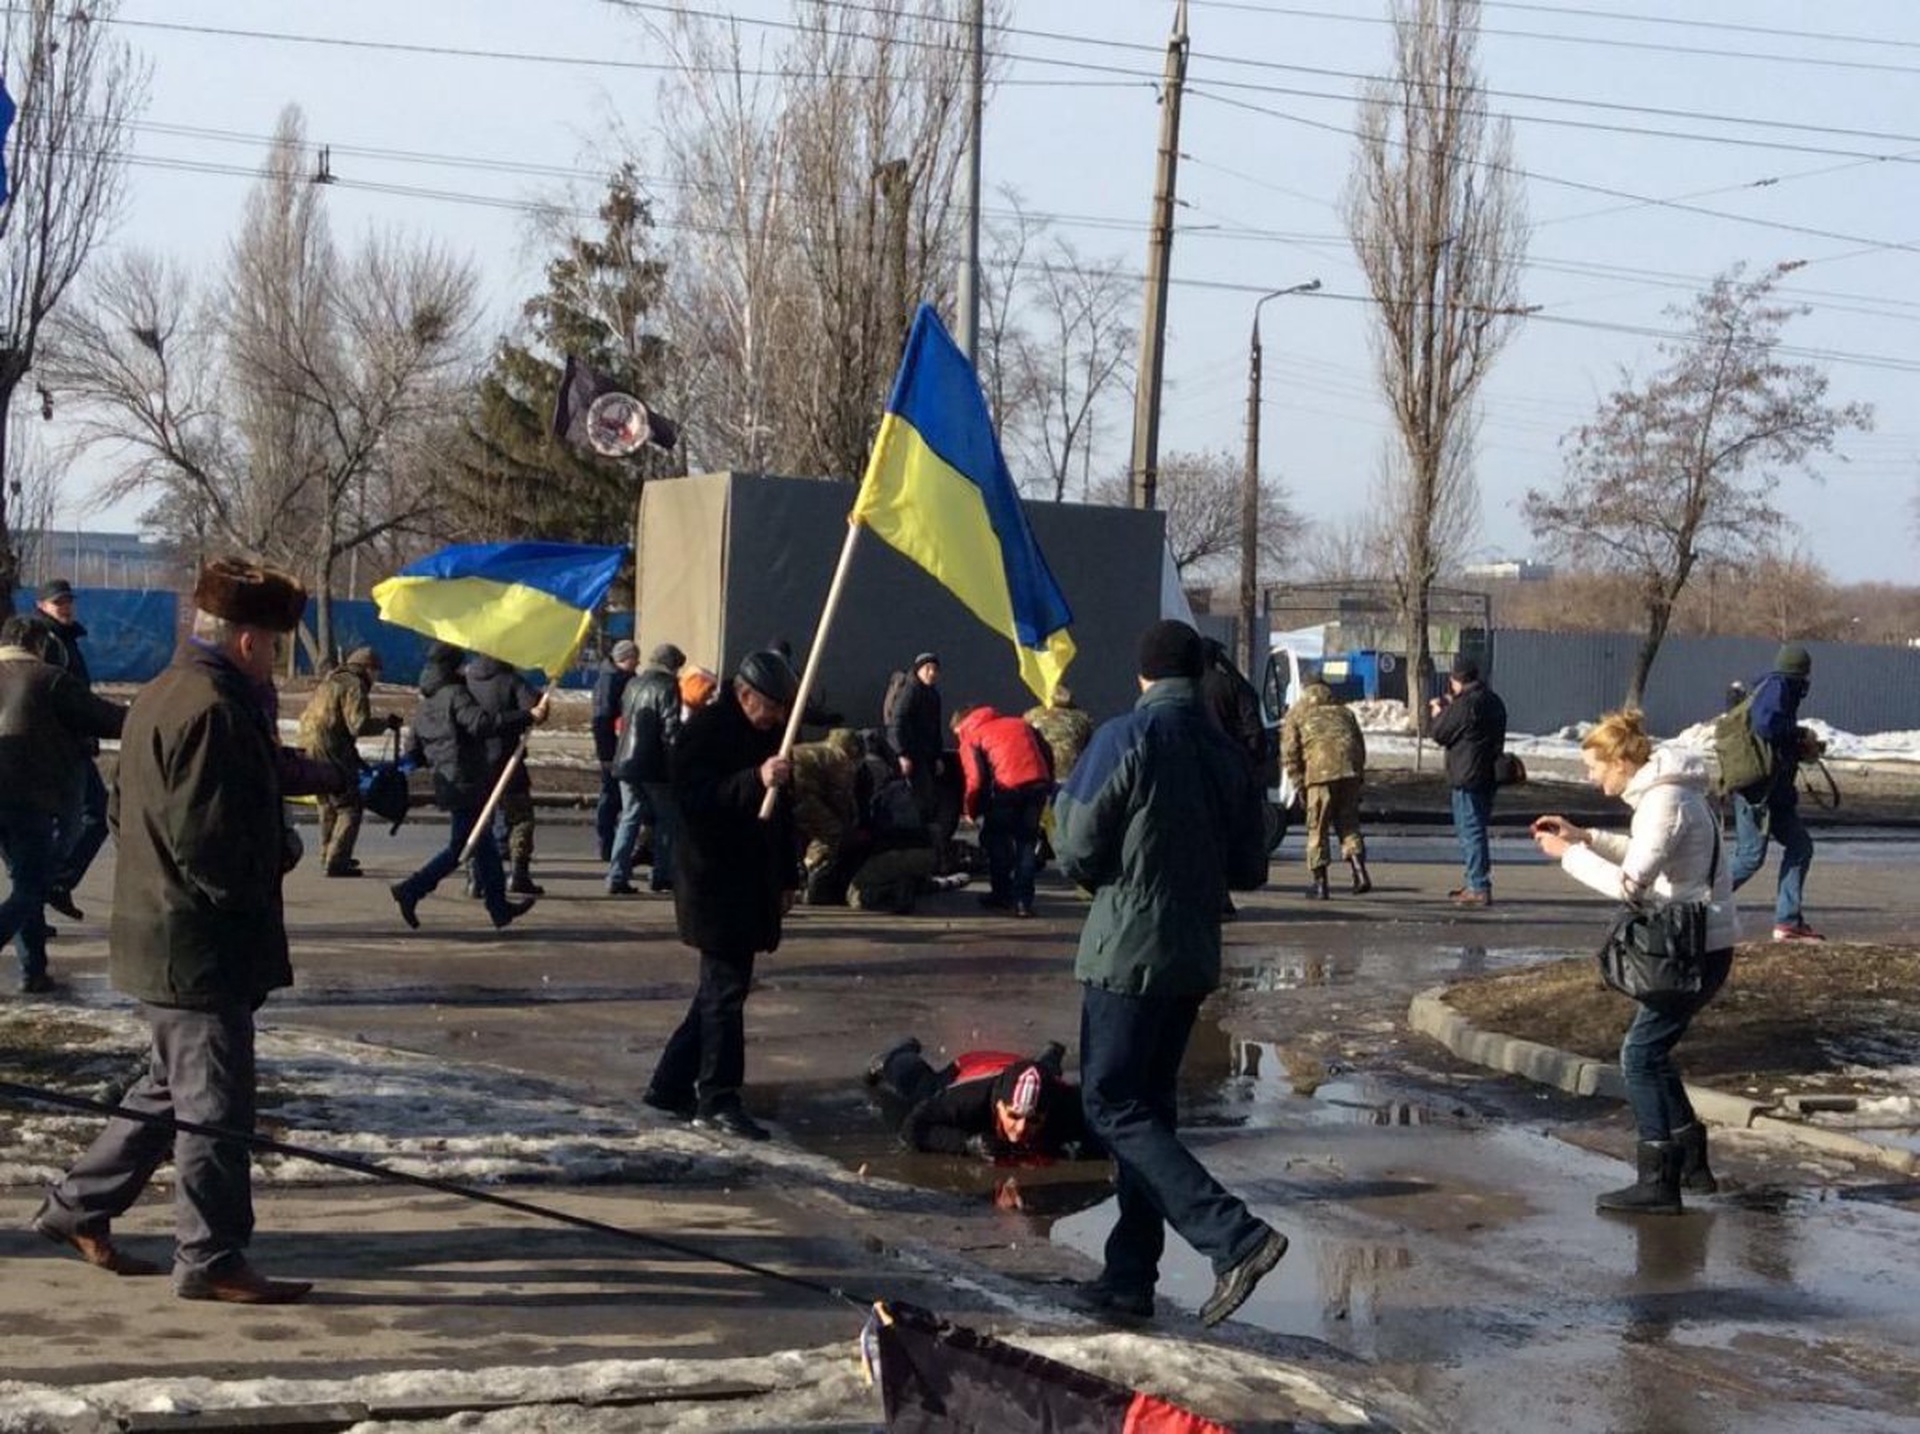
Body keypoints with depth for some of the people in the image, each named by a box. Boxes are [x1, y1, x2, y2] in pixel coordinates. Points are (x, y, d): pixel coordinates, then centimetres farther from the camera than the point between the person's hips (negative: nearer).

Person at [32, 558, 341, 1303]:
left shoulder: (161, 695, 13)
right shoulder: (213, 710, -20)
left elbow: (126, 808, 19)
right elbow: (208, 838, -25)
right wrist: (275, 855, -7)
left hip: (158, 933, 10)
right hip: (200, 945, -10)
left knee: (170, 1087, 22)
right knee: (215, 1102, -2)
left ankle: (77, 1207, 30)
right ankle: (211, 1260, 6)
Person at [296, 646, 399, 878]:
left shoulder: (329, 681, 21)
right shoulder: (354, 686, -9)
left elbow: (306, 718, 25)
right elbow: (359, 725, -20)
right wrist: (386, 722, -3)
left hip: (309, 749, 9)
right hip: (331, 754, -9)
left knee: (328, 806, 22)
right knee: (349, 808, -4)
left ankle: (327, 856, 30)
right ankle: (335, 863, -9)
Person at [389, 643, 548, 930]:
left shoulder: (423, 706, 16)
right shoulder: (455, 694, -12)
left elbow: (417, 753, 19)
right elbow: (482, 723, -28)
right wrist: (529, 716, -30)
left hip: (447, 785, 9)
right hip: (467, 784, -9)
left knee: (484, 846, 13)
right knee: (460, 847, -5)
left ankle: (499, 907, 16)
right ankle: (411, 890, -10)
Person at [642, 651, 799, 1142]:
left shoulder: (768, 734, 15)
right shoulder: (705, 731, -11)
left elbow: (782, 811, 23)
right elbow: (694, 798, -24)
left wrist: (786, 878, 21)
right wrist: (756, 780, -35)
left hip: (752, 884, 9)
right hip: (714, 883, -9)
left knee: (722, 989, 12)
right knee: (725, 990, -8)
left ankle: (669, 1085, 22)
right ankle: (718, 1099, -2)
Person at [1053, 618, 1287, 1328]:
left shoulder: (1126, 738, -12)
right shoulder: (1227, 751, 7)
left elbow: (1078, 854, -11)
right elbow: (1249, 869, 11)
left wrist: (1065, 798, 10)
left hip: (1127, 951, -7)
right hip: (1194, 955, 7)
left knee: (1112, 1105, -3)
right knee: (1148, 1104, 14)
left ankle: (1236, 1236, -15)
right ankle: (1130, 1276, 17)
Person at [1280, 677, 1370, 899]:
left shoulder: (1296, 713, 17)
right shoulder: (1343, 712, 28)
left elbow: (1289, 752, 7)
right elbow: (1360, 746, 22)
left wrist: (1299, 783, 9)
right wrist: (1359, 776, 21)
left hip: (1320, 772, -3)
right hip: (1350, 770, 3)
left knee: (1318, 828, 4)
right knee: (1348, 823, 13)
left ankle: (1319, 882, 5)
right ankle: (1359, 871, -2)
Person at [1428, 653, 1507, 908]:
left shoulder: (1465, 704, -17)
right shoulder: (1493, 701, 12)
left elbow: (1440, 734, -10)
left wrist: (1438, 713, 9)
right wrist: (1448, 709, 23)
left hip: (1467, 778, -9)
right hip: (1488, 776, 9)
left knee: (1471, 830, -6)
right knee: (1474, 830, 19)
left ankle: (1479, 888, -6)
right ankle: (1476, 881, 26)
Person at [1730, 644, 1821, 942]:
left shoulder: (1778, 687, 19)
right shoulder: (1777, 687, -11)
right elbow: (1765, 725, -28)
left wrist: (1801, 748, 13)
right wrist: (1801, 734, -13)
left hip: (1774, 790, 11)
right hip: (1757, 787, -10)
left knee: (1799, 845, 9)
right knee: (1751, 855, -10)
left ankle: (1788, 921, 10)